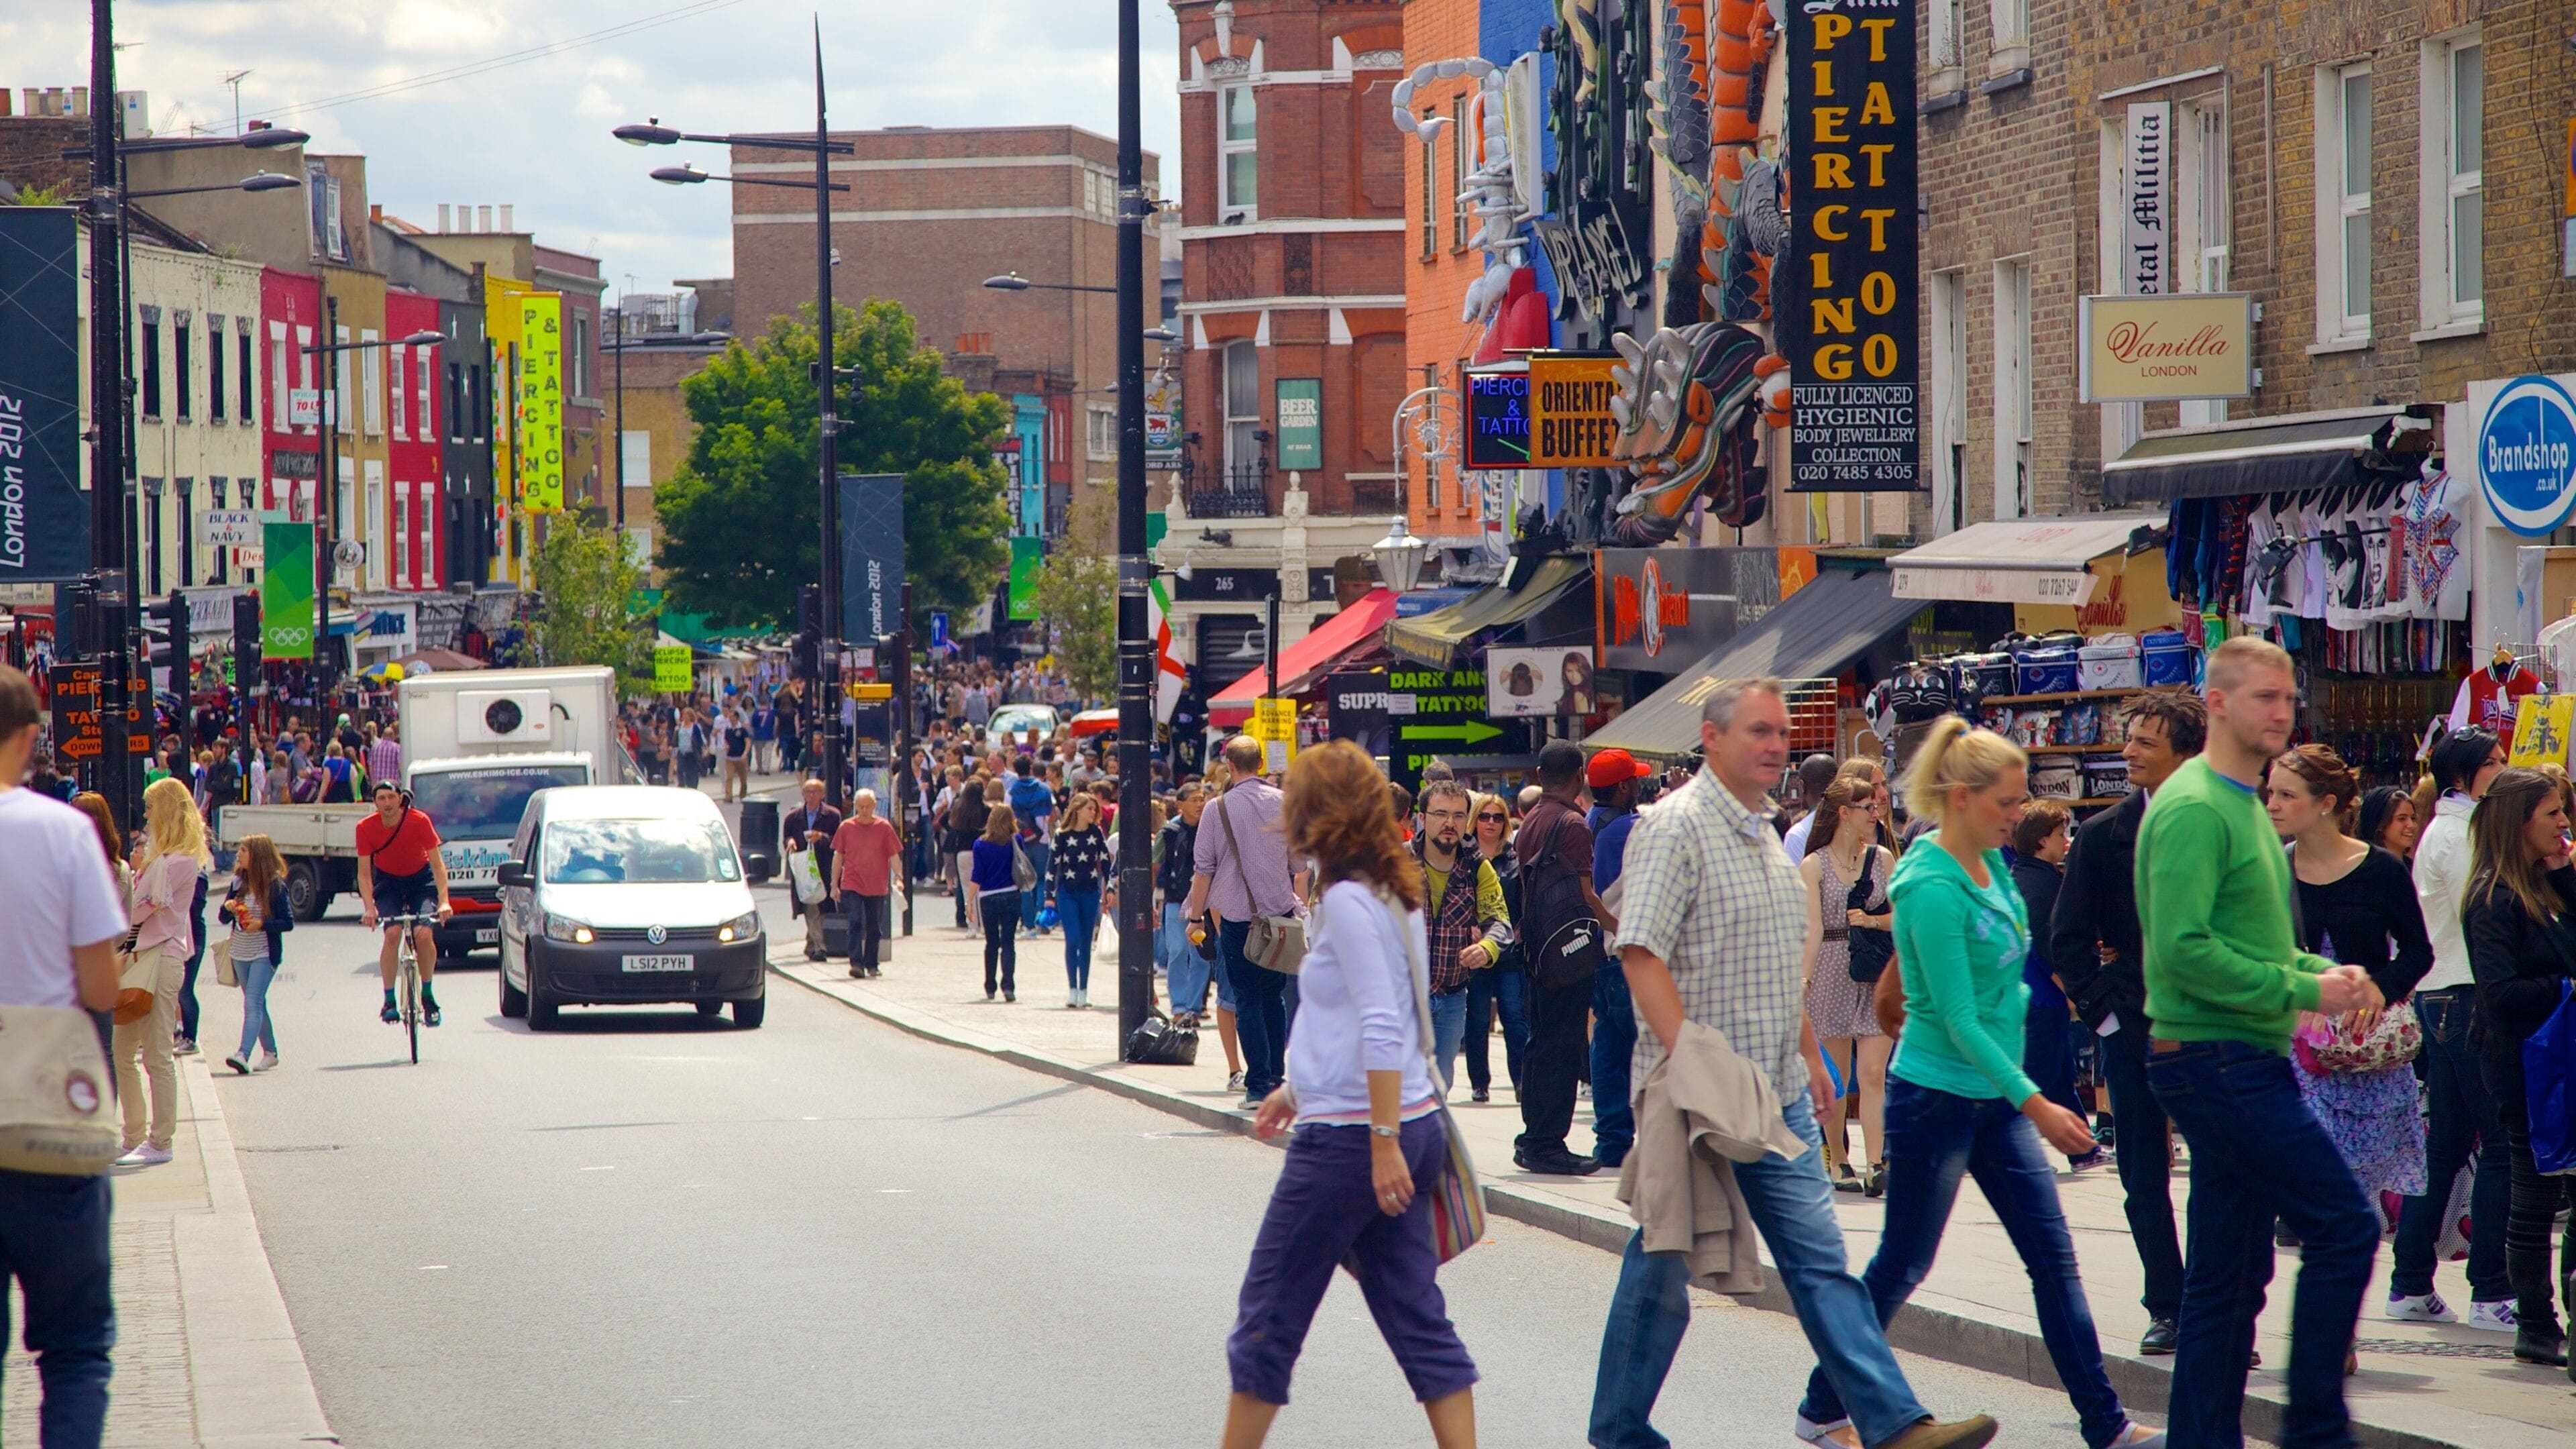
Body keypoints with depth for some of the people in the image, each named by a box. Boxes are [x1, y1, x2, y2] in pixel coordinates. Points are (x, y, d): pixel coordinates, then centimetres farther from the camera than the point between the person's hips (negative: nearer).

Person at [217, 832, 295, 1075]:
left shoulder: (275, 886, -9)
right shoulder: (238, 882, 7)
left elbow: (288, 923, -9)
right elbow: (223, 917, 12)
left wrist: (261, 924, -22)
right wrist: (228, 907, -10)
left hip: (264, 954, -6)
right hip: (240, 953, 6)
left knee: (253, 1003, -17)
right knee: (257, 1004, 14)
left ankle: (243, 1055, -29)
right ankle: (270, 1052, 26)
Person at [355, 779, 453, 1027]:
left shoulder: (419, 821, -23)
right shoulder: (366, 828, -20)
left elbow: (438, 865, -19)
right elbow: (364, 874, -16)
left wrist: (444, 901, -31)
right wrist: (369, 908, -29)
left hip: (420, 879, -1)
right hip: (387, 881, 1)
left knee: (423, 934, -21)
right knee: (392, 934, -23)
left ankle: (427, 995, -2)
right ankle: (389, 1001, -16)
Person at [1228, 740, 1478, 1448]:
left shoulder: (1348, 901, -15)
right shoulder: (1397, 894, 12)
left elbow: (1382, 1028, -22)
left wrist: (1383, 1143, -23)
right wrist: (1300, 1089, 23)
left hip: (1350, 1139, -9)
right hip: (1414, 1125, 9)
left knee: (1269, 1315, 4)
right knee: (1417, 1318, 8)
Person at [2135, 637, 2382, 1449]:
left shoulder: (2245, 805, 19)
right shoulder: (2194, 809, -14)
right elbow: (2184, 949, -22)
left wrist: (2327, 972, 8)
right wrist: (2304, 991, -18)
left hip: (2236, 1068, 10)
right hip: (2221, 1066, -10)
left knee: (2229, 1277, 10)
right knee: (2344, 1227, -10)